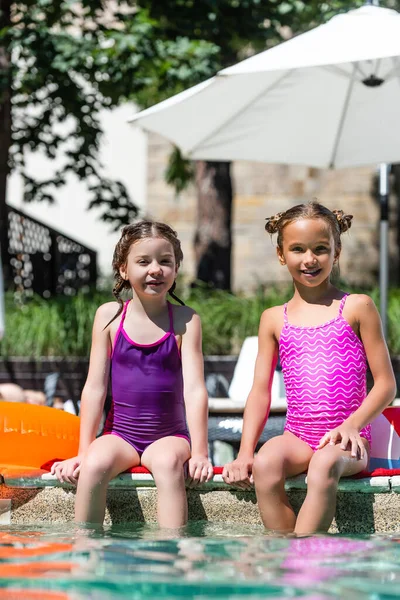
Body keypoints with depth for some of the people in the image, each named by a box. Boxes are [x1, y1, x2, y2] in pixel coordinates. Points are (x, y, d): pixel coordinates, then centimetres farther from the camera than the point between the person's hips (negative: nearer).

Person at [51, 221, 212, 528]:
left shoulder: (185, 320, -2)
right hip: (120, 433, 1)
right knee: (96, 464, -31)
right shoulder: (109, 315, 2)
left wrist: (200, 453, -15)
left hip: (169, 435, -1)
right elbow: (95, 386, 1)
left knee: (168, 462, -35)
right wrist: (83, 451, -4)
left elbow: (194, 388, -7)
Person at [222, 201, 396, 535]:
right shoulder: (274, 319, 13)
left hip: (347, 437, -3)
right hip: (298, 435, 3)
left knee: (324, 465, -36)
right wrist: (245, 453, -4)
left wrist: (352, 424, -13)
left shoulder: (357, 308, 5)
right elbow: (261, 391, 11)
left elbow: (386, 384, 4)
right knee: (265, 465, -31)